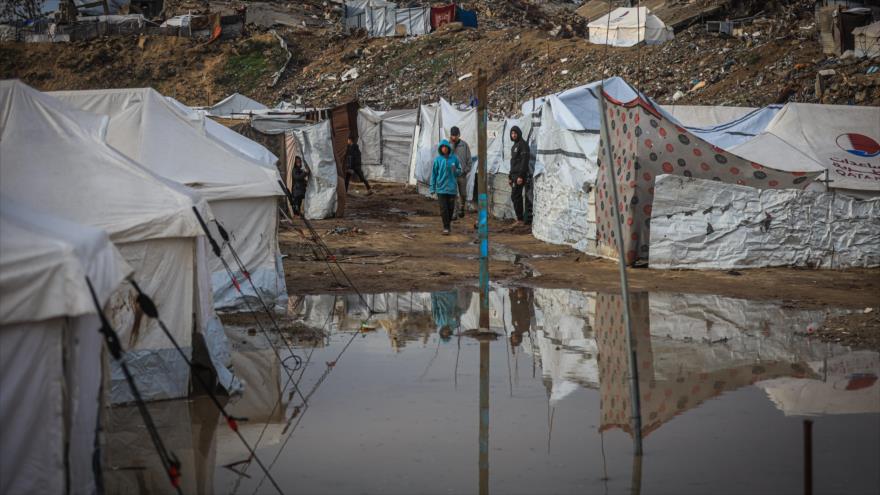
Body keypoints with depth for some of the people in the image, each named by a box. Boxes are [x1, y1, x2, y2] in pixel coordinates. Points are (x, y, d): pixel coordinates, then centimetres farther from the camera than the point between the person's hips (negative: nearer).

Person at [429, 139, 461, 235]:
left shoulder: (454, 158, 0)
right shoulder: (437, 160, -3)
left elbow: (459, 172, 9)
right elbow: (434, 174, 1)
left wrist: (455, 170, -15)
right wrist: (432, 188, 0)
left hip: (452, 187, 1)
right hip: (441, 188, -1)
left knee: (451, 208, 7)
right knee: (443, 208, -6)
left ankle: (448, 223, 28)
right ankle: (446, 228, -1)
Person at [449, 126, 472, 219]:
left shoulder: (464, 144, 3)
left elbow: (468, 158, 5)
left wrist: (467, 169, 0)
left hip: (462, 174, 1)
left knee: (463, 194, 10)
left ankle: (462, 209, 31)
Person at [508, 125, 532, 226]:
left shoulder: (523, 144, -10)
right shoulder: (515, 145, 20)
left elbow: (525, 161, -18)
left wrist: (521, 176, -24)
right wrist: (510, 176, 23)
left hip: (520, 175, -10)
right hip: (515, 175, 10)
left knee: (515, 196, -12)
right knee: (516, 196, 8)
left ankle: (520, 219, -8)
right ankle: (527, 220, 9)